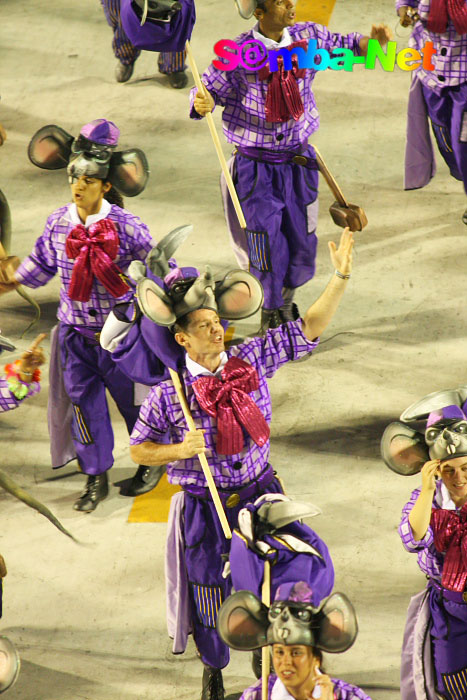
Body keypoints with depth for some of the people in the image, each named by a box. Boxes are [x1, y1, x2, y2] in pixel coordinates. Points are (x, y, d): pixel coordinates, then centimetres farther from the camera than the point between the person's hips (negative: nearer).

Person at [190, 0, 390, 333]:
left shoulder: (308, 37, -3)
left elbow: (343, 46, 14)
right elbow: (210, 88, -7)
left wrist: (371, 41, -6)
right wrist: (202, 103, -30)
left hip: (299, 163, 4)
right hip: (256, 167, -4)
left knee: (303, 245, 12)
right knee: (268, 249, 0)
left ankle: (286, 302, 40)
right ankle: (271, 315, 25)